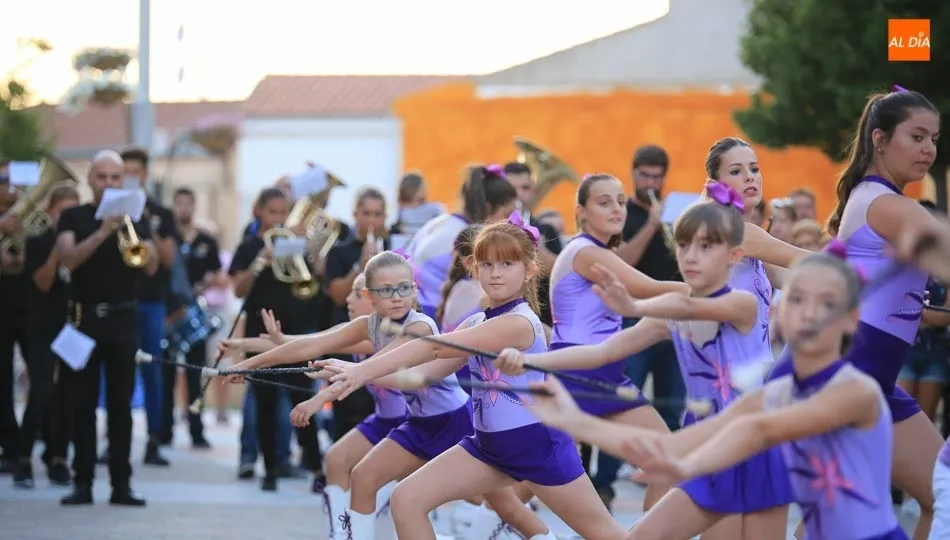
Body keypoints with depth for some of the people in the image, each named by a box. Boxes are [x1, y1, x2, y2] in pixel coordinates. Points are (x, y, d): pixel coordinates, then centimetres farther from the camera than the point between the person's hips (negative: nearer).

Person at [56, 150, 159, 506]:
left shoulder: (135, 219, 8)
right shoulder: (74, 217, 6)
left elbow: (151, 267, -3)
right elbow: (69, 259, -11)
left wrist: (127, 229, -15)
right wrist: (102, 232, -21)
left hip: (123, 319, 1)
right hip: (84, 317, -1)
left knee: (121, 403, 1)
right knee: (82, 402, 0)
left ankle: (121, 483, 2)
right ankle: (83, 482, 3)